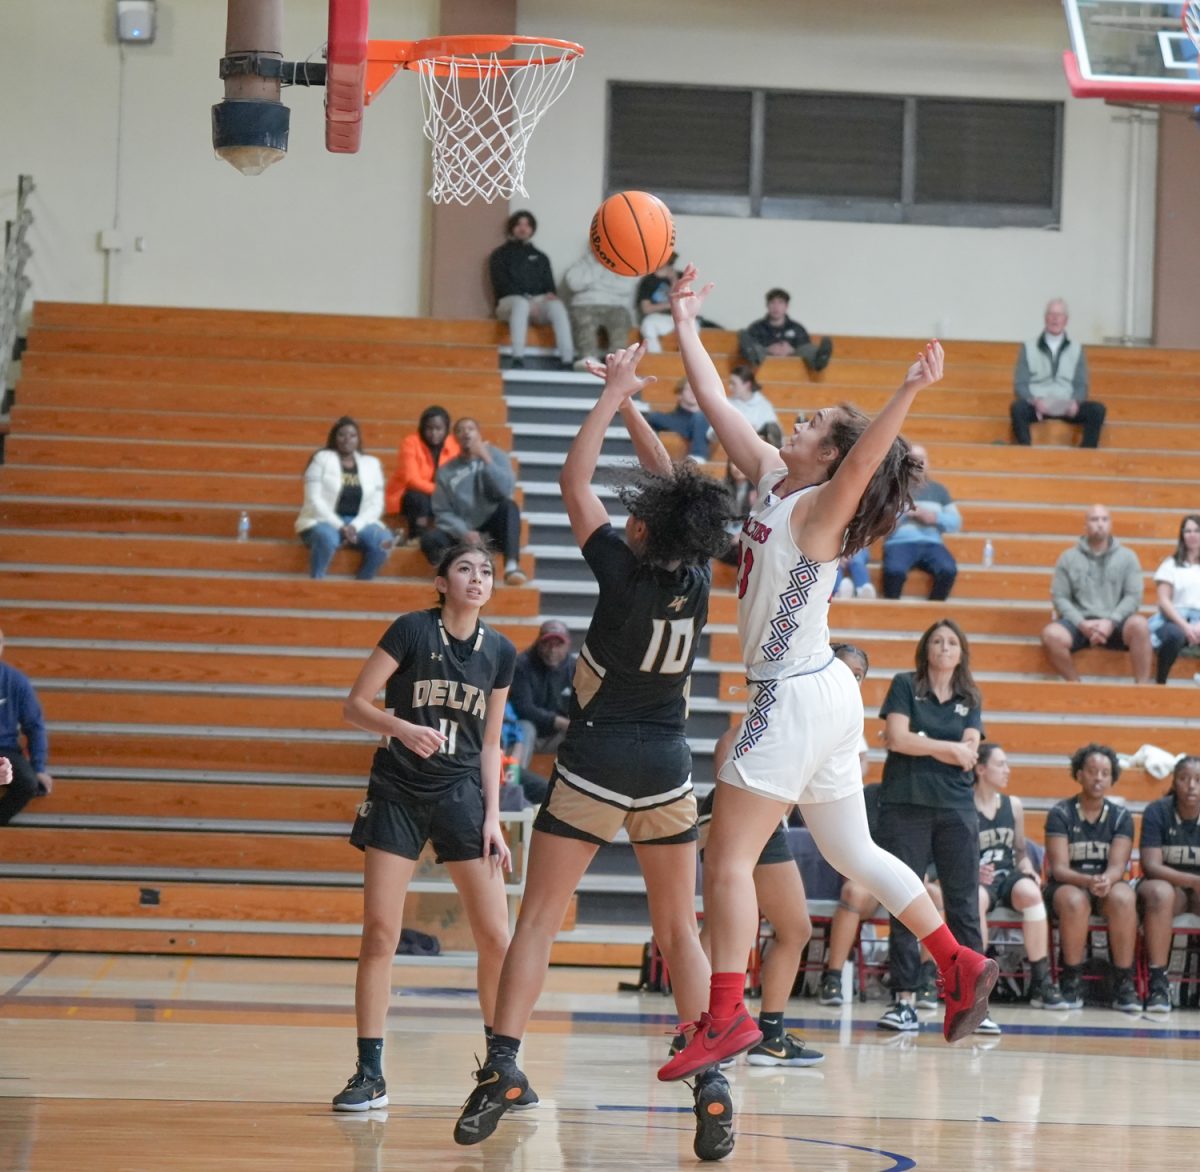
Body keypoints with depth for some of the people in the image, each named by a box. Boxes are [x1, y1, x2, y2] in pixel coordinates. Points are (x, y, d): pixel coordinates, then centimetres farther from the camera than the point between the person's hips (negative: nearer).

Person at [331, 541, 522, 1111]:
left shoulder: (499, 652, 4)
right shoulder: (412, 630, -7)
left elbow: (489, 744, 11)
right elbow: (354, 705, -8)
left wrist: (492, 818, 3)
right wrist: (402, 727, -26)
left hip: (461, 796, 3)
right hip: (397, 792, -3)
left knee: (495, 937, -4)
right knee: (379, 933, -7)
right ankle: (370, 1075, 0)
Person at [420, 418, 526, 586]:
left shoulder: (496, 456, 0)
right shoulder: (446, 471, 1)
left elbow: (505, 490, -17)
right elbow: (442, 512, -2)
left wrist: (486, 460, -22)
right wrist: (464, 532, -18)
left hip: (491, 526, -1)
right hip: (460, 529, 1)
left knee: (509, 505, -33)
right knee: (430, 539, -26)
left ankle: (511, 566, -43)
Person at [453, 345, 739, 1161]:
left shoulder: (625, 574, -16)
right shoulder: (697, 577, -4)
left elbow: (574, 482, -7)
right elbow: (675, 488, 11)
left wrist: (614, 395, 1)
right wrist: (631, 408, 15)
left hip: (596, 763, -4)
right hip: (668, 761, 4)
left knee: (539, 918, 0)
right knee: (679, 930, 10)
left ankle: (504, 1062, -11)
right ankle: (711, 1079, 1)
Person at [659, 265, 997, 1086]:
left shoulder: (819, 509, -15)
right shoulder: (773, 480, 8)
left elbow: (866, 459, -36)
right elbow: (716, 405, 15)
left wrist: (908, 395, -51)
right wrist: (686, 327, 16)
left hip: (796, 697, -10)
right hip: (818, 693, 10)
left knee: (728, 858, -9)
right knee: (851, 851, 17)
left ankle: (727, 1017, -11)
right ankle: (962, 965, 21)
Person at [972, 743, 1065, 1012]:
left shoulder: (1013, 805, 14)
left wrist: (1028, 870, 0)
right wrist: (973, 873, -22)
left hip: (1008, 877, 4)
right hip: (976, 880, -4)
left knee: (1031, 891, -31)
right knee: (976, 898, -40)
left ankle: (1041, 981, -29)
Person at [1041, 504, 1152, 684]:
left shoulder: (1127, 557, 10)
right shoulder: (1068, 558, 10)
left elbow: (1133, 596, 2)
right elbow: (1060, 597, 3)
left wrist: (1110, 622, -15)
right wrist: (1082, 624, -14)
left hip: (1115, 624, 0)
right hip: (1079, 622, 0)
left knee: (1139, 624, -33)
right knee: (1051, 634, -32)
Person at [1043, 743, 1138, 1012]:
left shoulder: (1120, 816, 5)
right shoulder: (1061, 814, -3)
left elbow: (1117, 866, -7)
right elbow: (1059, 868, -11)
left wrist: (1106, 881, -32)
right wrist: (1088, 881, -32)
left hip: (1108, 885, 2)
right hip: (1067, 884, -2)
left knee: (1123, 898, -34)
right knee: (1074, 900, -38)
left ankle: (1124, 984, -28)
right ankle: (1072, 982, -24)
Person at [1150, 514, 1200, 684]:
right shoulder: (1171, 564, 15)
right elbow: (1164, 601, 3)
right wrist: (1185, 626, -13)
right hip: (1173, 619, -1)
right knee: (1174, 634, -40)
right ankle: (1160, 683, -25)